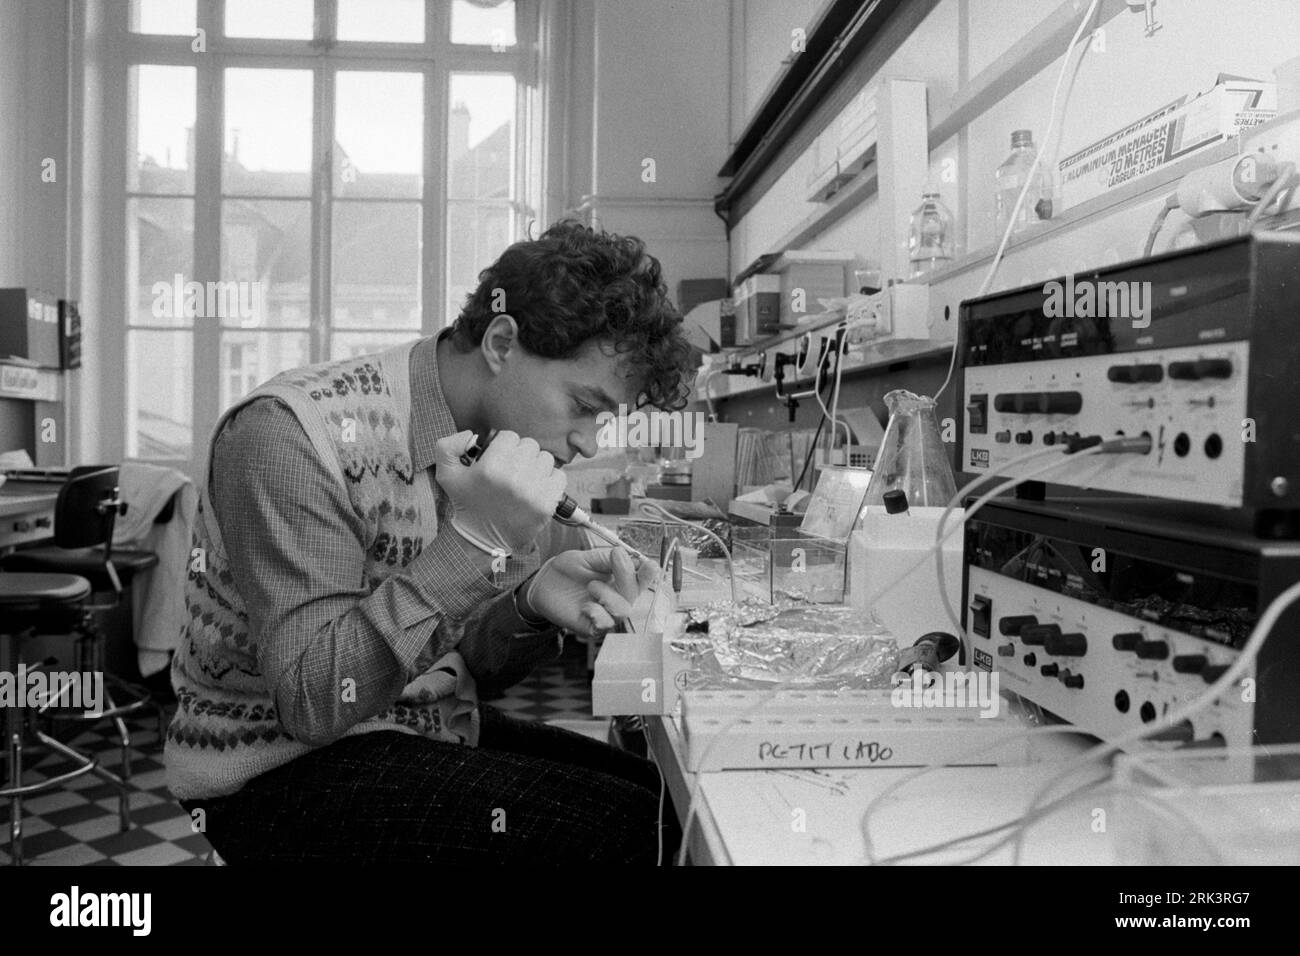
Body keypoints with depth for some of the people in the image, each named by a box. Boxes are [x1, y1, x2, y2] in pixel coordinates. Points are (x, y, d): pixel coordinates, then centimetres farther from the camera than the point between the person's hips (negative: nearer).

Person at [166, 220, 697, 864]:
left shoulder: (491, 444, 2)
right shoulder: (289, 431, -21)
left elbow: (464, 666, 6)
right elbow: (311, 701, -26)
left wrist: (532, 606, -15)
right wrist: (473, 544, -33)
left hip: (432, 732, 7)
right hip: (283, 770, -7)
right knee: (626, 830, -19)